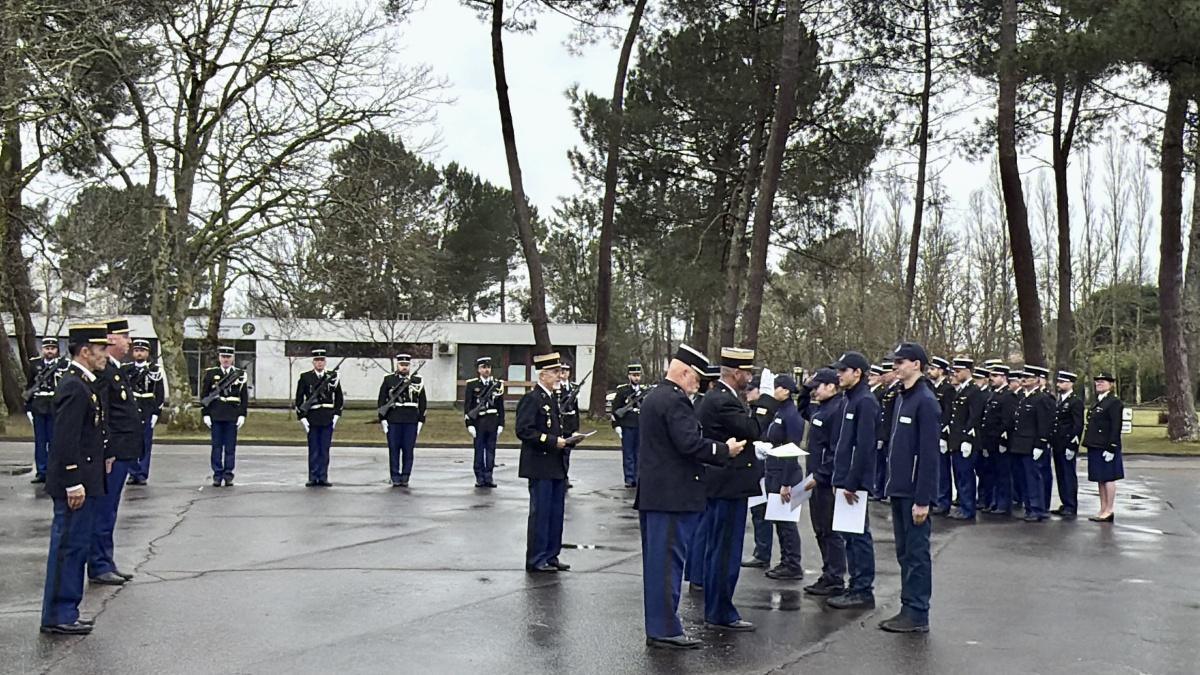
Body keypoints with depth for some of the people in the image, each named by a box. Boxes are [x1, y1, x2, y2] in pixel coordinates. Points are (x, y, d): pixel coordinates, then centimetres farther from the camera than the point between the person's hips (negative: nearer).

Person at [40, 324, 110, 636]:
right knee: (68, 546, -3)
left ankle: (65, 613, 22)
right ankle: (57, 616, 4)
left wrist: (104, 456, 17)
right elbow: (66, 440, -22)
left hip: (85, 482, 10)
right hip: (76, 483, -10)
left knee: (75, 548, 15)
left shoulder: (82, 383, 14)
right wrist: (74, 484, -23)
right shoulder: (74, 387, -17)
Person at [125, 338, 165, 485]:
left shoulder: (155, 370, 1)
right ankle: (133, 473, 11)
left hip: (147, 413, -2)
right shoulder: (126, 369, 8)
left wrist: (156, 413, -9)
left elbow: (160, 394, -2)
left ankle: (142, 474, 8)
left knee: (145, 444, 2)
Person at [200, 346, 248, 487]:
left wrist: (242, 415, -2)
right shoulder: (210, 374, 6)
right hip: (216, 417, 0)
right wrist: (205, 414, -1)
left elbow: (244, 397, 5)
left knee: (230, 447, 3)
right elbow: (204, 395, 6)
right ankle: (217, 475, 8)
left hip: (232, 417, 0)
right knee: (217, 447, 3)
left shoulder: (240, 374, 6)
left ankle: (228, 475, 9)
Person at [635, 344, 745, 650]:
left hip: (651, 492, 10)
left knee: (656, 560, 14)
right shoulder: (675, 401, -16)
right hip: (673, 495, -10)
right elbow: (689, 442, -25)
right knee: (669, 560, -5)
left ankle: (656, 626, 21)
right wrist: (725, 450, -14)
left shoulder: (653, 396, 16)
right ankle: (666, 629, 0)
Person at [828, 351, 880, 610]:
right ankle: (856, 587, 19)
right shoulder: (851, 400, 16)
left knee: (858, 535, -4)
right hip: (846, 481, 10)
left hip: (856, 481, -10)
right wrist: (839, 480, 16)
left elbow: (864, 446, -20)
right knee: (849, 535, 13)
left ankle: (863, 591, 1)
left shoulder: (865, 402, -14)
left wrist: (852, 482, -20)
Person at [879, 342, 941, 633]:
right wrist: (892, 485, 13)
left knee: (916, 553, -1)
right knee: (904, 552, 13)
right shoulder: (902, 397, 13)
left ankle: (917, 615, 6)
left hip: (915, 492, -9)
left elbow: (928, 454, -17)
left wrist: (923, 499, -19)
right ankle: (908, 609, 22)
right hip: (899, 489, 9)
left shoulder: (925, 401, -14)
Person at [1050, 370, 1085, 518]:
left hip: (1067, 445, -8)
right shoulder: (1058, 401, 16)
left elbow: (1078, 425, -14)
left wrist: (1071, 446, -17)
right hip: (1057, 445, 8)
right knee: (1061, 476, 11)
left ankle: (1071, 507, 2)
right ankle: (1065, 504, 18)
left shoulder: (1076, 401, -9)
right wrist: (1051, 443, 14)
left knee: (1069, 476, -3)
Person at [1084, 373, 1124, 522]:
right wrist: (1089, 445, 15)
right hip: (1095, 447, 9)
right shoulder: (1098, 402, 17)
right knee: (1100, 479, 12)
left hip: (1106, 448, -9)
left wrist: (1111, 448, -20)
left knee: (1108, 479, -2)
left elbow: (1115, 427, -16)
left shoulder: (1114, 402, -10)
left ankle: (1108, 512, 3)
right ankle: (1103, 510, 17)